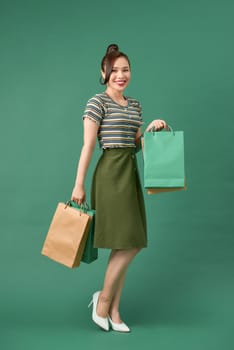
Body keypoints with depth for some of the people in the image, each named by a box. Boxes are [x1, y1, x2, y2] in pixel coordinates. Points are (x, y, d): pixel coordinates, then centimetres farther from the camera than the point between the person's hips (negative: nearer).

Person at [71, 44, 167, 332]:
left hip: (130, 173, 7)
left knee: (125, 245, 6)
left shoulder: (135, 105, 16)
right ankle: (103, 299, 12)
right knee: (128, 243, -9)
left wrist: (152, 129, 2)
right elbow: (88, 146, -9)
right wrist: (79, 185, -10)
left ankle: (113, 310, 16)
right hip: (111, 173, -7)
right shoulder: (97, 102, -6)